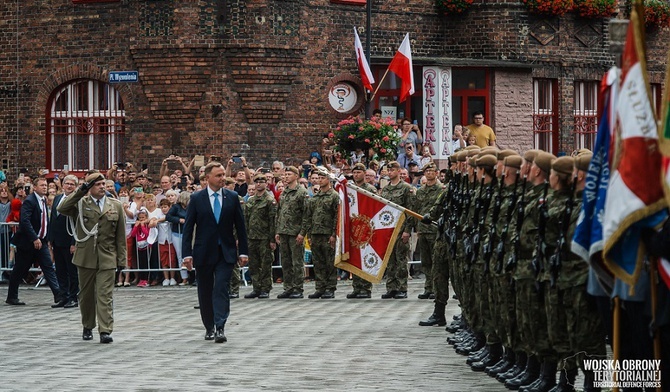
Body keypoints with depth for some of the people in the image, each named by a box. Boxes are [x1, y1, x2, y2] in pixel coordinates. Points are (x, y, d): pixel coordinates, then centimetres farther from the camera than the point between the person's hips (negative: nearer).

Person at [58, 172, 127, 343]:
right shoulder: (80, 204, 2)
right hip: (85, 257, 1)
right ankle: (88, 327, 26)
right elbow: (61, 209, -17)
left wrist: (122, 259, 3)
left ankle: (105, 331, -10)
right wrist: (80, 192, -21)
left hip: (107, 258, 0)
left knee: (105, 295, -7)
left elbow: (121, 235, 7)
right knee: (86, 294, 11)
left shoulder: (116, 206, 6)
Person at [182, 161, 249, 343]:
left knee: (221, 289, -13)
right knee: (205, 292, 8)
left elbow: (240, 226, 7)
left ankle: (220, 328, -17)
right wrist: (187, 253, -8)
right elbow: (188, 227, -1)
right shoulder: (197, 198, -1)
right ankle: (209, 328, 22)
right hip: (204, 252, 0)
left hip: (226, 252, 0)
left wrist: (243, 252, 3)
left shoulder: (232, 197, 3)